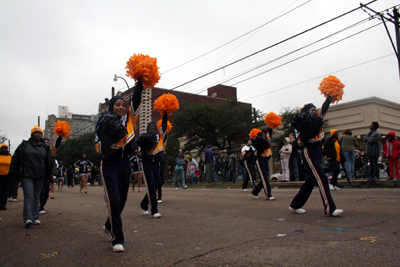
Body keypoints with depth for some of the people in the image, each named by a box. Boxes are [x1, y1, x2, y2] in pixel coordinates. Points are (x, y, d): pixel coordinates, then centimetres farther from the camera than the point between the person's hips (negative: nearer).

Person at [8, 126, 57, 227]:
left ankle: (35, 218, 14)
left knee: (36, 197, 8)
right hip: (26, 176, -2)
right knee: (29, 196, -13)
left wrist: (53, 171, -2)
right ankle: (28, 218, -18)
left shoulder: (45, 148, 12)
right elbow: (15, 159, 9)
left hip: (40, 177, 3)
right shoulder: (24, 145, 7)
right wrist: (12, 173, 5)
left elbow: (51, 160, 13)